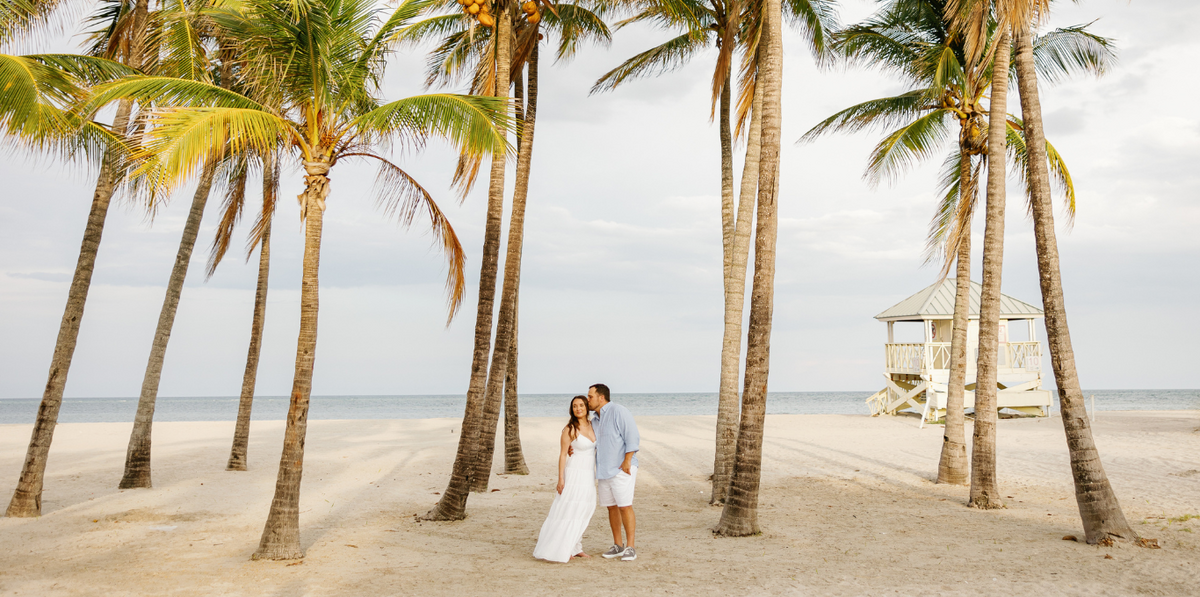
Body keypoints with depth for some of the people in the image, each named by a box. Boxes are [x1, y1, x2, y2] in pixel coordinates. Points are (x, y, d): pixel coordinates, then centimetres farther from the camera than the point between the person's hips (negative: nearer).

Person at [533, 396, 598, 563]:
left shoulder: (591, 425, 6)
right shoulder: (570, 429, -13)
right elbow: (562, 455, -13)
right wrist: (560, 479, -17)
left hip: (589, 476, 7)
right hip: (573, 474, -7)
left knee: (583, 512, 10)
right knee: (568, 511, -7)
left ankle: (574, 547, 18)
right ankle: (559, 549, -2)